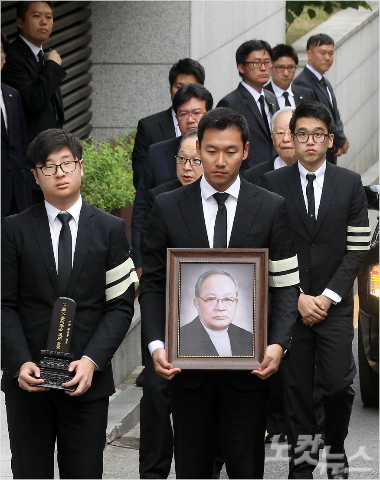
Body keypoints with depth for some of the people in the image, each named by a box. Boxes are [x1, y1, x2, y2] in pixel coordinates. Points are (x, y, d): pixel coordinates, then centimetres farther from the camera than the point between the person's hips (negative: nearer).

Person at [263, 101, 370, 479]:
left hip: (334, 304, 0)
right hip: (290, 303, 0)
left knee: (338, 385, -6)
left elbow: (357, 248, 1)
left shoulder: (350, 184, 3)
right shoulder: (273, 184, 2)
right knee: (296, 387, 3)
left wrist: (329, 296, -8)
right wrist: (298, 298, -7)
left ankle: (335, 449, 18)